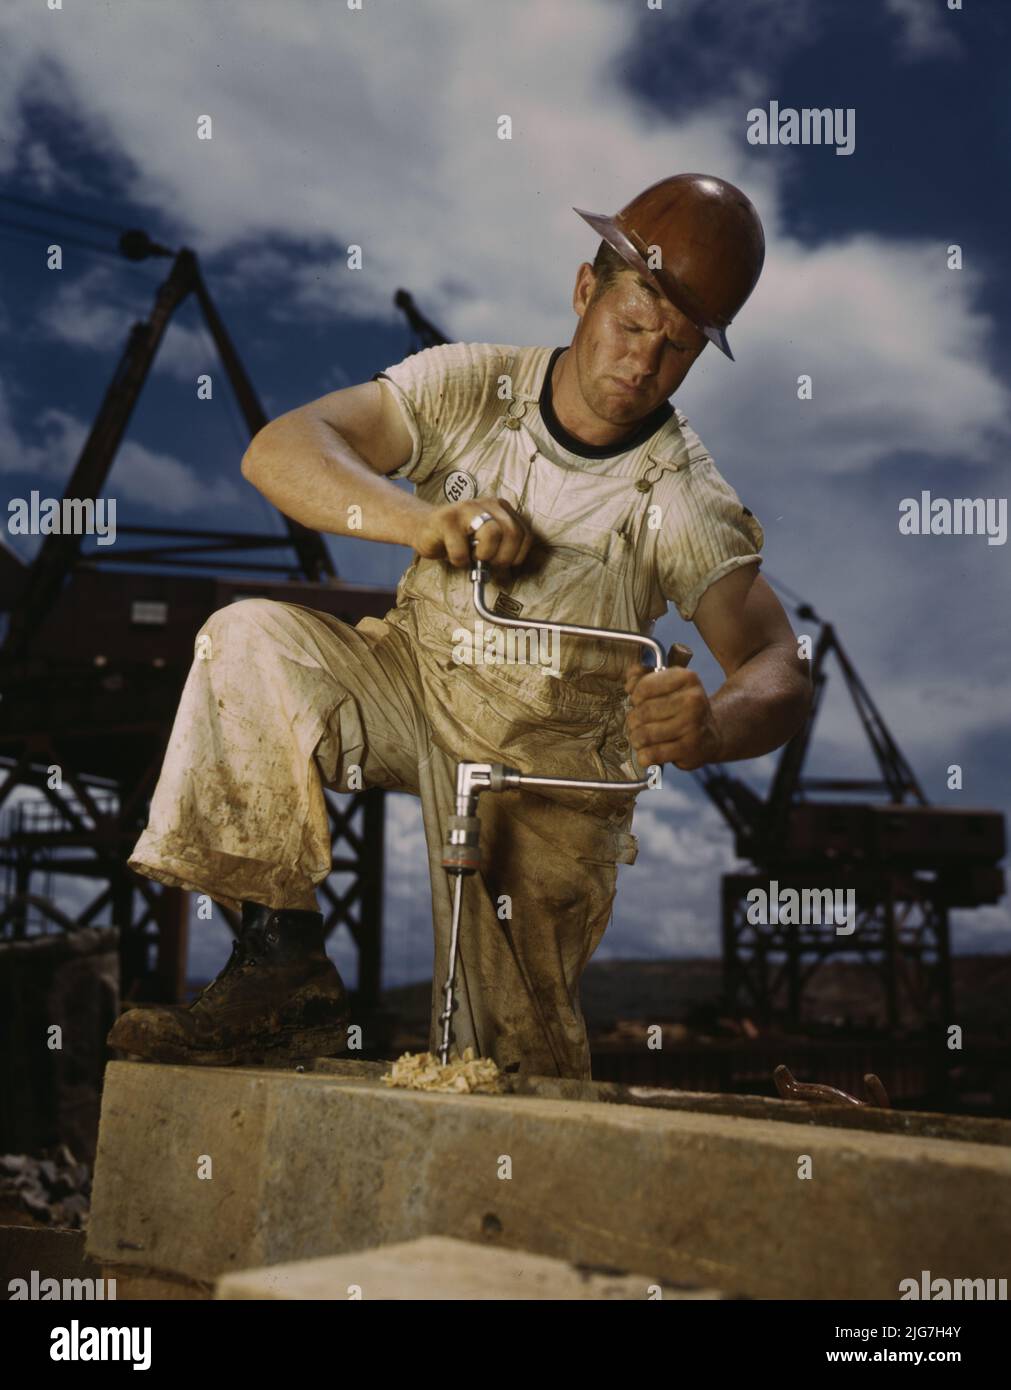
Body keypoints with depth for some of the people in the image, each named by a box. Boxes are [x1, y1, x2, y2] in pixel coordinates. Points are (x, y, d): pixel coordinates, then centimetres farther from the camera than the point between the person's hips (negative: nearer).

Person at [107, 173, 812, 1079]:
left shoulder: (687, 502, -17)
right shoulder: (474, 385, -12)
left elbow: (779, 666, -26)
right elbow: (279, 449, -21)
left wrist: (712, 726, -51)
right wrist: (417, 518, -40)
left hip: (549, 762, -2)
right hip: (413, 677, 3)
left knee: (515, 1065, -9)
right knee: (250, 641, -25)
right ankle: (284, 967, -20)